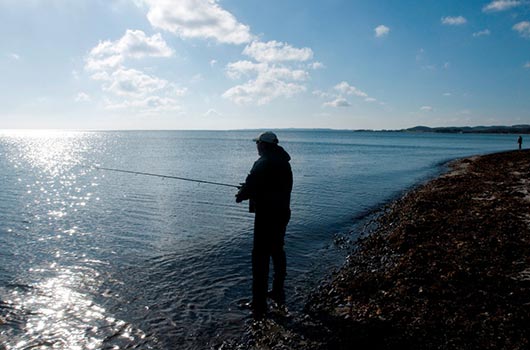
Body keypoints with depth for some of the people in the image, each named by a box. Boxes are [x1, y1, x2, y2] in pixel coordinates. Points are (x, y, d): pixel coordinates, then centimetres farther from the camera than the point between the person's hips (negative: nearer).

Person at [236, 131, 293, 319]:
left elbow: (250, 186, -18)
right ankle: (278, 293, 34)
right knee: (277, 252, 20)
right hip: (282, 212, 9)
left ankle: (259, 305, 3)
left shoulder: (263, 163, -16)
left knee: (260, 257, -2)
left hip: (266, 215, -9)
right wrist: (248, 188, 20)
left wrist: (240, 195, 4)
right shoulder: (284, 162, 11)